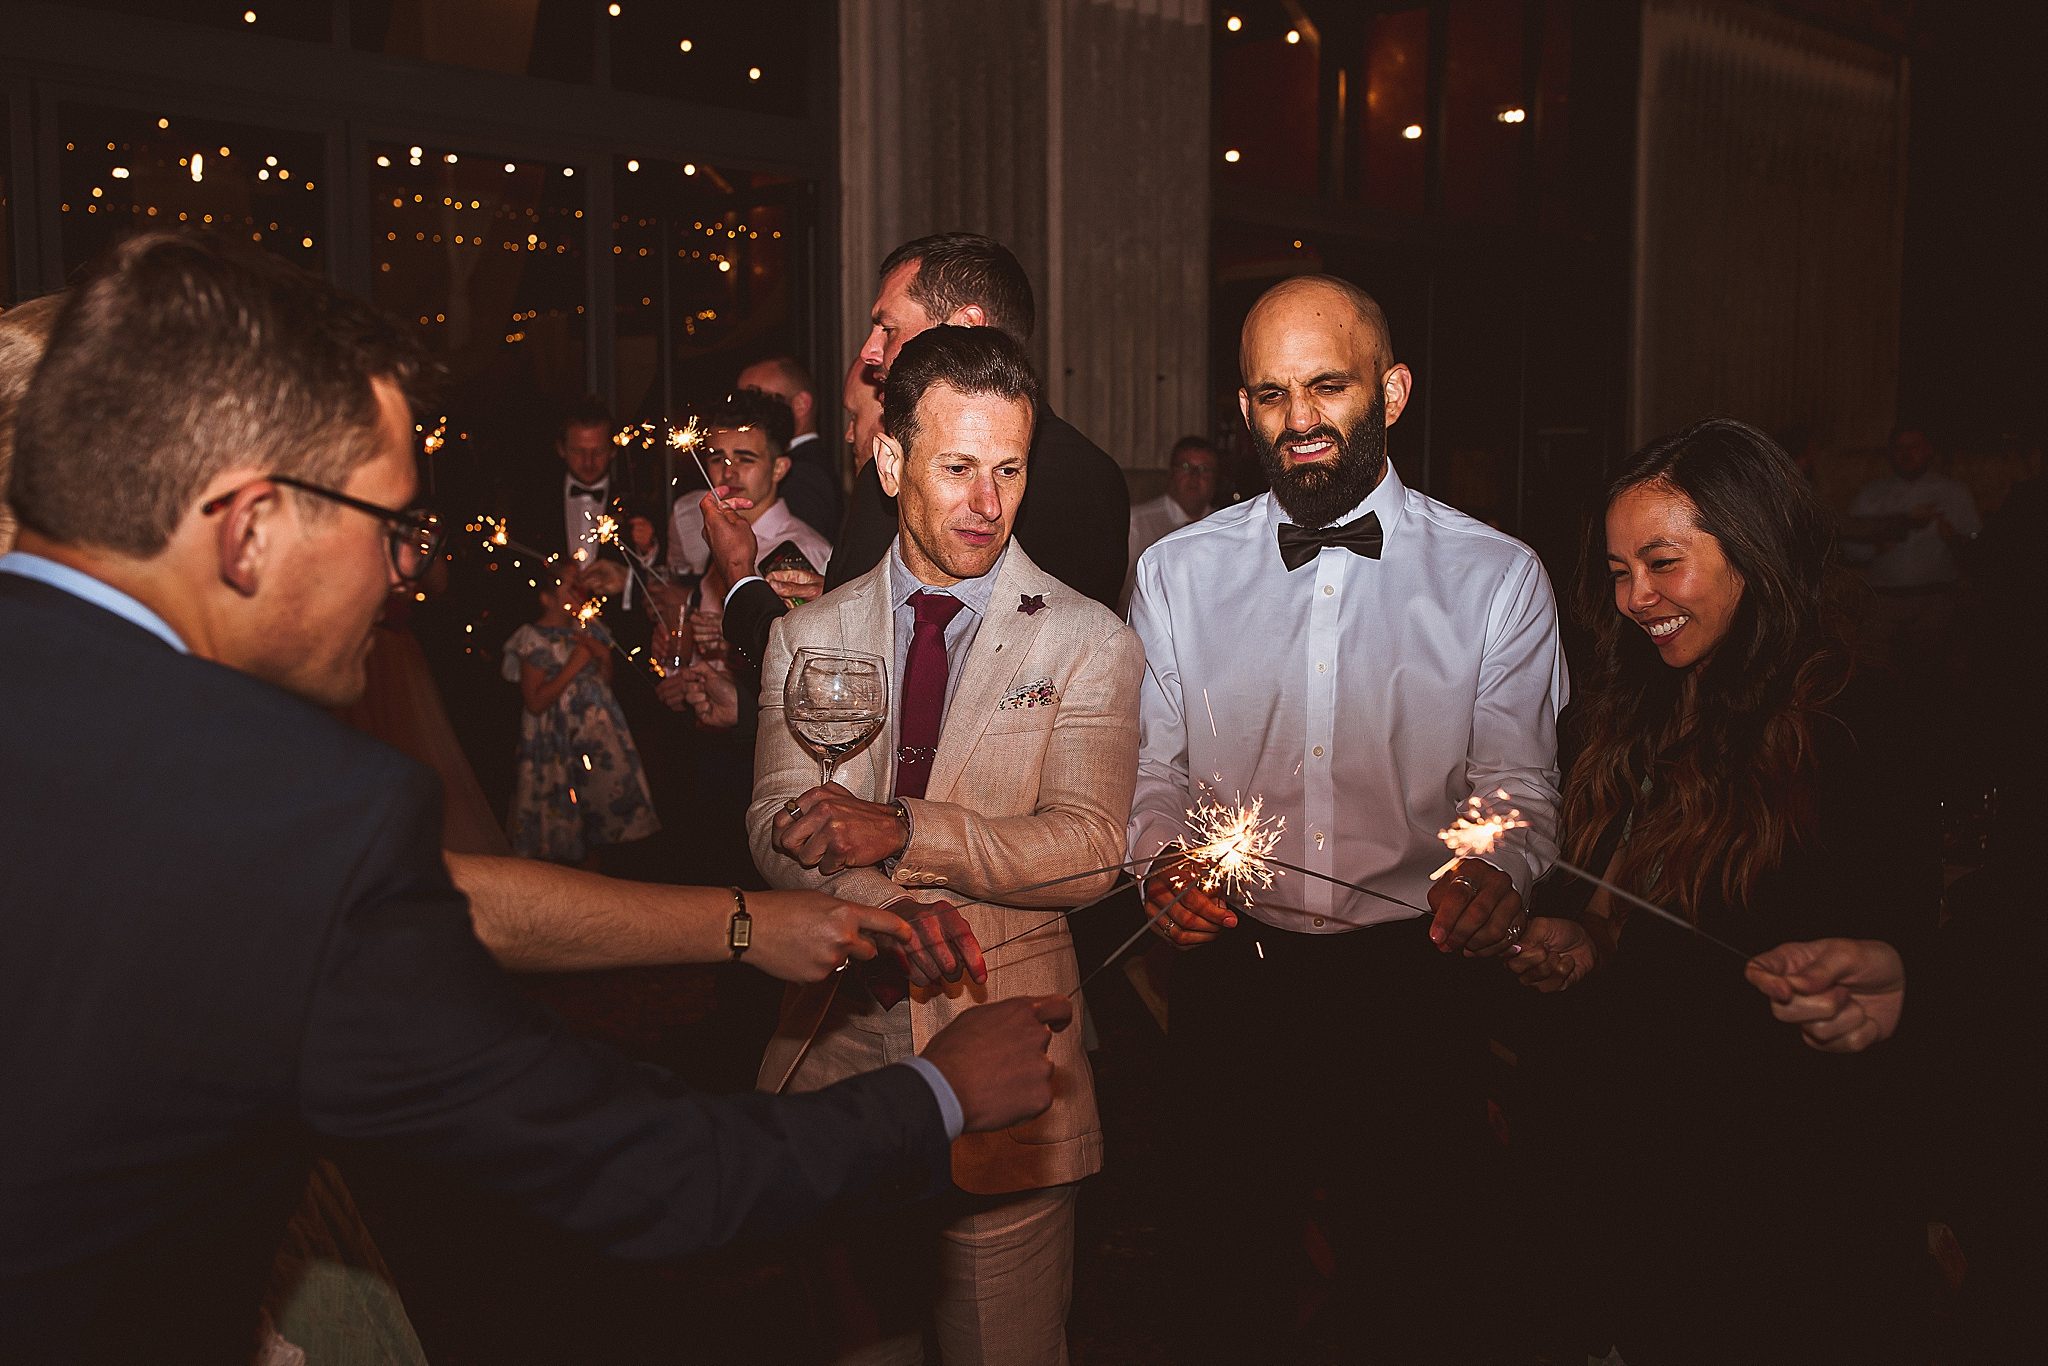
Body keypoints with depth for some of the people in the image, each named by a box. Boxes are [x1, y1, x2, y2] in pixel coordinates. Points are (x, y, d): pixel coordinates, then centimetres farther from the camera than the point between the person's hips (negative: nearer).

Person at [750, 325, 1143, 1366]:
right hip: (836, 1036, 3)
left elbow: (1089, 847, -12)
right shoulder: (808, 634, 7)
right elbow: (775, 825, -1)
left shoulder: (1089, 643, -2)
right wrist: (888, 900, -21)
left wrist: (903, 834, -24)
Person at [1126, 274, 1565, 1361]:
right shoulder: (1176, 573, 5)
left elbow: (1518, 787, -1)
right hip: (1231, 983, 1)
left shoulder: (1496, 577, 0)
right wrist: (1161, 857, -12)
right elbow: (1151, 768, 8)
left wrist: (1496, 873, -21)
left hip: (1416, 988, -1)